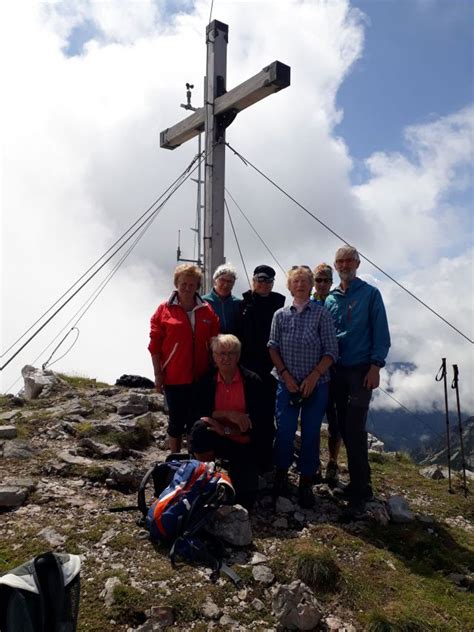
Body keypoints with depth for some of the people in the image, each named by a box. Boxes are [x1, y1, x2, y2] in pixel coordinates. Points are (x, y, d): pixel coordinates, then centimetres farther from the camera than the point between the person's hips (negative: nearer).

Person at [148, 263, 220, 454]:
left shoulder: (207, 311, 4)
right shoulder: (164, 310, -4)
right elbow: (154, 345, -3)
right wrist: (158, 374, -6)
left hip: (200, 378, 2)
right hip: (174, 378, -2)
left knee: (196, 422, 11)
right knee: (177, 421, 9)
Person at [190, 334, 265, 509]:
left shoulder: (252, 381, -9)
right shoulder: (207, 380, -2)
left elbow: (256, 421, -12)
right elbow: (199, 412, -10)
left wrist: (226, 430, -22)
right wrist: (227, 414, -24)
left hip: (243, 443, -1)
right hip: (217, 439, 1)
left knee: (244, 499, -13)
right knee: (199, 429, -34)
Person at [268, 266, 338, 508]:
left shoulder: (321, 314, -2)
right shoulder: (280, 315, 5)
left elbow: (331, 351, -4)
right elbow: (273, 348, 3)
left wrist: (314, 376, -13)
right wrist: (286, 375, -8)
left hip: (316, 385, -1)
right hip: (287, 384, 1)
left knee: (311, 433, 4)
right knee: (284, 431, 0)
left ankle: (306, 483, 19)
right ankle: (281, 474, 23)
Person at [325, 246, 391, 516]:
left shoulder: (370, 294, -1)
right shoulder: (330, 299, 11)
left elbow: (381, 333, -6)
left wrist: (375, 366, -15)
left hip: (361, 370, -5)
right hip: (337, 371, 5)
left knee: (354, 430, -9)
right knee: (344, 428, 9)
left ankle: (360, 490, 1)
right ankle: (359, 481, 23)